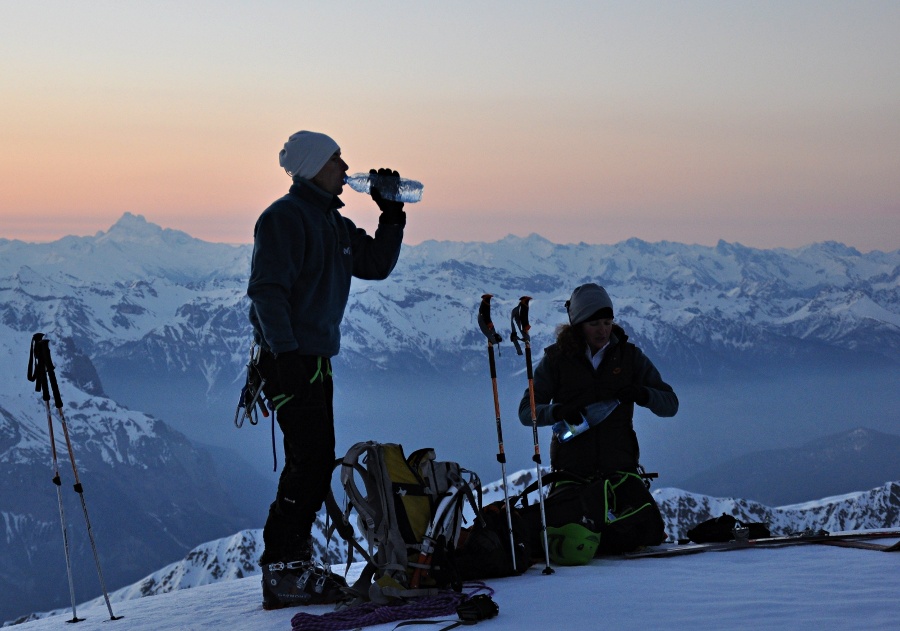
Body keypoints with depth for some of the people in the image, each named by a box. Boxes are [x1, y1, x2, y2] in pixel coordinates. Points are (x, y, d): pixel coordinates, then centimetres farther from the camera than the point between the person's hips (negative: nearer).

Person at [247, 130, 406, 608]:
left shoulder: (334, 223, 17)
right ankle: (279, 571, -13)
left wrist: (392, 214, 10)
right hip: (289, 358, -10)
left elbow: (376, 264, 21)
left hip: (317, 359, 10)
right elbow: (267, 289, -19)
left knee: (317, 465, 12)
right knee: (308, 462, -14)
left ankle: (294, 560, 21)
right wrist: (285, 352, -25)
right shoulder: (285, 218, -12)